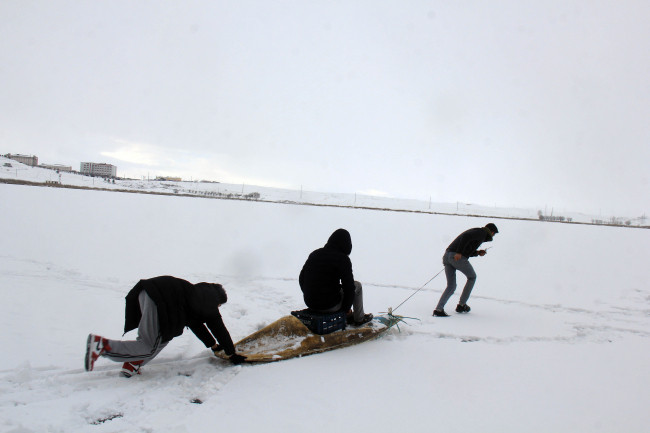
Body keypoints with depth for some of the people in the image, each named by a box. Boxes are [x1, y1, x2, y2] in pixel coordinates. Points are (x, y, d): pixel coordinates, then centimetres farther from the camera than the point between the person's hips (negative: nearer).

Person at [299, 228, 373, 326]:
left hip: (309, 303, 6)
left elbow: (301, 279, 13)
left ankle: (348, 317, 39)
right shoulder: (342, 259, -12)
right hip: (329, 306, -6)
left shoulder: (314, 254, 6)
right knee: (357, 285, 17)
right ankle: (359, 318, 31)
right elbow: (349, 287, -14)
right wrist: (345, 308, 1)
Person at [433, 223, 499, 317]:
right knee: (472, 277, 19)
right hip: (457, 258, -8)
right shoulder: (482, 232, 3)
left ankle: (438, 309, -7)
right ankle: (461, 305, 21)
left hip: (447, 256, 8)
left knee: (451, 287, 10)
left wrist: (477, 253, 22)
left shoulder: (475, 232, 30)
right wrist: (459, 252, -21)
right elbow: (466, 236, -17)